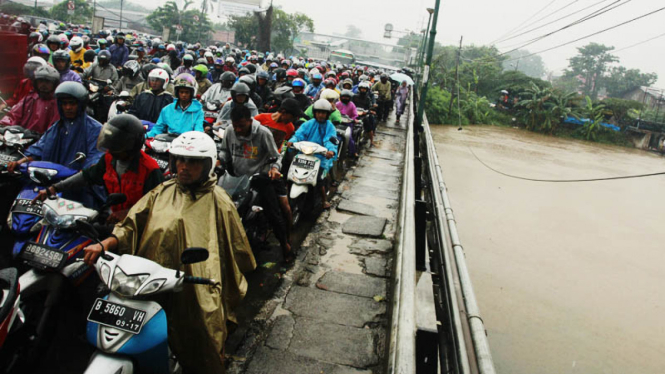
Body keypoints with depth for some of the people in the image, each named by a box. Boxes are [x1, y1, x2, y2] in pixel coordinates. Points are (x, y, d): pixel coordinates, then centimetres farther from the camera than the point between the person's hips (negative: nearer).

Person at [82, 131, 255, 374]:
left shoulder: (218, 202, -3)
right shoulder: (162, 193, 9)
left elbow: (237, 249, 2)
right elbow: (133, 224, 3)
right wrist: (105, 244, -14)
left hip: (200, 293, -3)